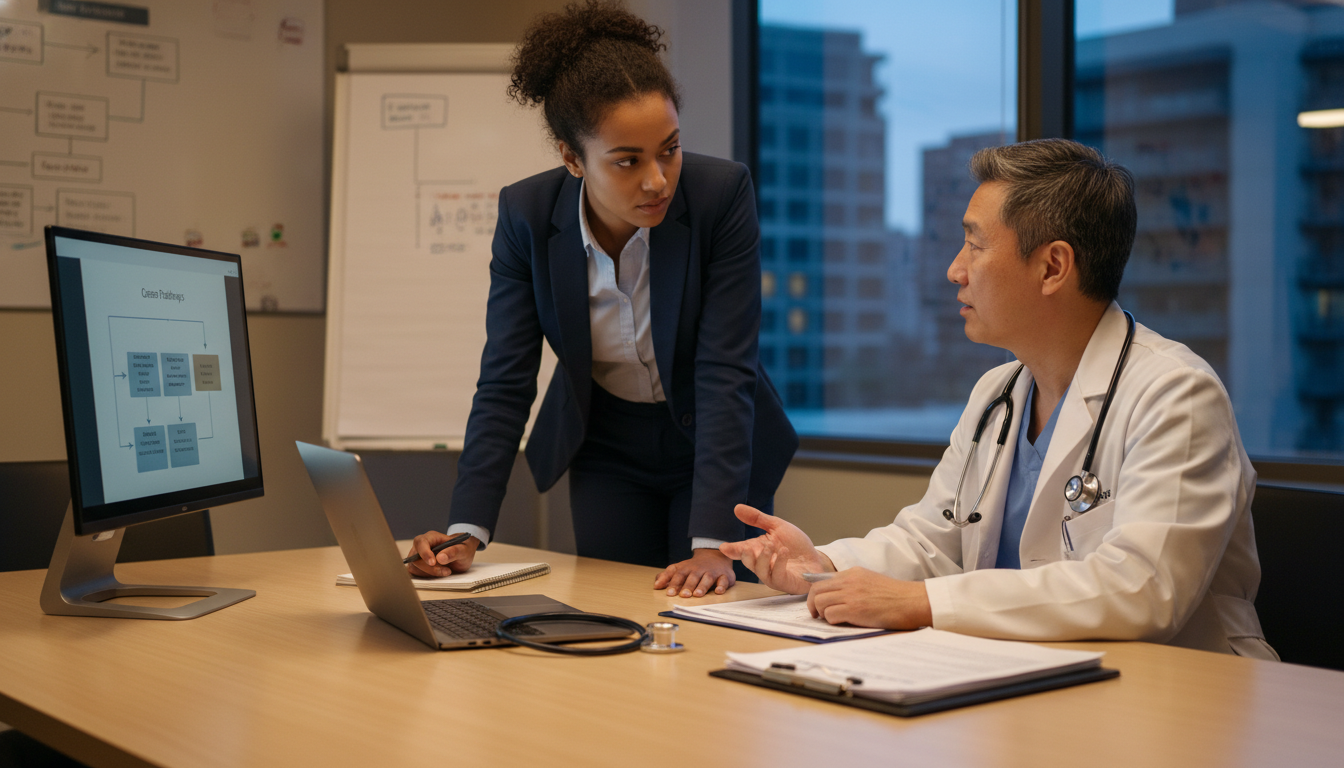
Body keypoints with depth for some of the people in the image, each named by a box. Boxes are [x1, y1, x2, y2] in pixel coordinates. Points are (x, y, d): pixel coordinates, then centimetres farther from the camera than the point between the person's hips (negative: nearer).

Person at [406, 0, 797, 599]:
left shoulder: (723, 194, -27)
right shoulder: (526, 214, -20)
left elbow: (725, 373, -29)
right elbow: (505, 383, -17)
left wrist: (712, 544, -35)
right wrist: (465, 533, -27)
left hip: (716, 447, -1)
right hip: (608, 449, 2)